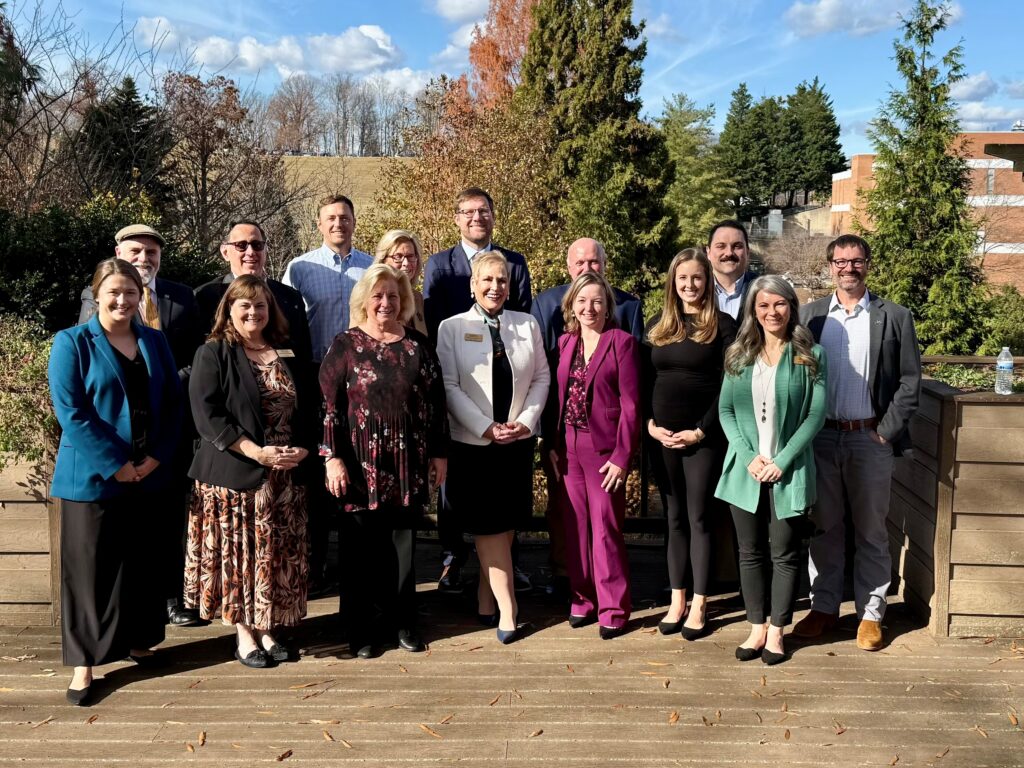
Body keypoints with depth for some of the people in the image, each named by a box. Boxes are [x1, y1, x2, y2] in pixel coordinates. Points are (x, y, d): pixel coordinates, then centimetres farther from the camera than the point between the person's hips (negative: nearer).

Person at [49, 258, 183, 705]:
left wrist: (157, 457, -7)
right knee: (90, 568, 3)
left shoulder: (154, 342, 8)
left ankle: (136, 640, 31)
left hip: (149, 476, 4)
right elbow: (70, 411, -12)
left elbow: (173, 403, 7)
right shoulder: (72, 343, -5)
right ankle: (84, 661, 14)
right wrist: (115, 464, -16)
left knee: (141, 563, 14)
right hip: (93, 477, -4)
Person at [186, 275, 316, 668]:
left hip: (284, 476, 4)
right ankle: (243, 632, 16)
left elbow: (310, 410, 12)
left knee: (277, 554, 8)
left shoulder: (288, 356, 12)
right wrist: (256, 452, -19)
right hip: (234, 474, -4)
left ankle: (266, 628, 21)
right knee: (237, 552, 3)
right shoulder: (212, 354, -2)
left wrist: (301, 449, -7)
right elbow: (207, 414, -12)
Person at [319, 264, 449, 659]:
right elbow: (328, 403, -4)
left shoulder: (418, 344, 9)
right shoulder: (346, 345, 0)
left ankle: (402, 621, 24)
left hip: (409, 465, 3)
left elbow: (436, 401, 10)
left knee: (403, 544, 11)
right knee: (363, 547, 6)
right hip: (361, 464, -2)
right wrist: (332, 457, -10)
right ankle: (365, 628, 18)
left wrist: (440, 453, 7)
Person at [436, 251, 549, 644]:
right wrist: (486, 427, -15)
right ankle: (506, 610, 0)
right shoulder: (452, 328, -2)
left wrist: (527, 419, -6)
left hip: (519, 441, 3)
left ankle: (486, 599, 24)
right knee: (489, 526, -4)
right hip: (473, 443, -3)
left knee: (506, 524, 8)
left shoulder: (527, 325, 6)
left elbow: (542, 377, 8)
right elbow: (450, 387, -7)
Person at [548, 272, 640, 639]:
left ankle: (613, 609, 11)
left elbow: (631, 403, -9)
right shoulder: (564, 343, 10)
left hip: (605, 450, -5)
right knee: (576, 527, 9)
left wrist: (622, 455, -13)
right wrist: (552, 445, 4)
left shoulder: (622, 342, -5)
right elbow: (558, 396, 12)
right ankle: (582, 599, 22)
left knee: (606, 530, -1)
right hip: (569, 449, 5)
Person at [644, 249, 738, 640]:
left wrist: (700, 431, -12)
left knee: (699, 519, 2)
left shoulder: (722, 325, -2)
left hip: (703, 437, -4)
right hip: (662, 437, 4)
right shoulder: (657, 325, 11)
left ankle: (698, 605, 11)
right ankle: (676, 601, 17)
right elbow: (645, 381, 11)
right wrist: (651, 424, -3)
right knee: (674, 519, 10)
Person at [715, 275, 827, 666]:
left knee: (784, 554, 5)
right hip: (745, 469, 3)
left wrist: (781, 461, -13)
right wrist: (749, 457, -10)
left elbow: (816, 414, -6)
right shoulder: (739, 355, 6)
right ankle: (757, 628, 21)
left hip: (789, 471, -2)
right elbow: (725, 410, 3)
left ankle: (776, 632, 18)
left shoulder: (810, 356, -1)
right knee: (751, 553, 9)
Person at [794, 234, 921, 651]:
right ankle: (824, 606, 22)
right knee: (824, 526, 10)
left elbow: (910, 381, 0)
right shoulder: (811, 315, 5)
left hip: (871, 439, -1)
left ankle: (871, 612, 18)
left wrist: (888, 430, -6)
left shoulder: (894, 317, 1)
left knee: (871, 530, 7)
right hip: (822, 437, 2)